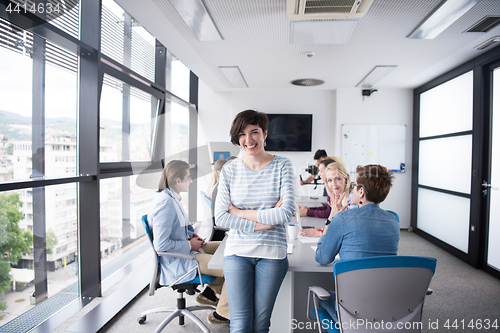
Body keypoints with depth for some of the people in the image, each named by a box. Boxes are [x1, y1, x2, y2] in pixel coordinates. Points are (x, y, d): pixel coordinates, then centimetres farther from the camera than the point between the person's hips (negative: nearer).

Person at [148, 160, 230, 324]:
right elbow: (161, 244, -28)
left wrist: (191, 234, 6)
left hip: (185, 249, 11)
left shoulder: (171, 197, 6)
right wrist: (190, 245, -17)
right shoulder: (165, 203, -25)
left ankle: (209, 293, 23)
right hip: (177, 261, -11)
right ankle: (222, 314, 5)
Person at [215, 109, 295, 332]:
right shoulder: (229, 169, 1)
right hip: (237, 252, 1)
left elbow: (285, 213, -13)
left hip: (272, 254, 0)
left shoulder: (282, 166, -3)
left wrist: (240, 212, -9)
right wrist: (262, 222, -13)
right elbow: (220, 217, -5)